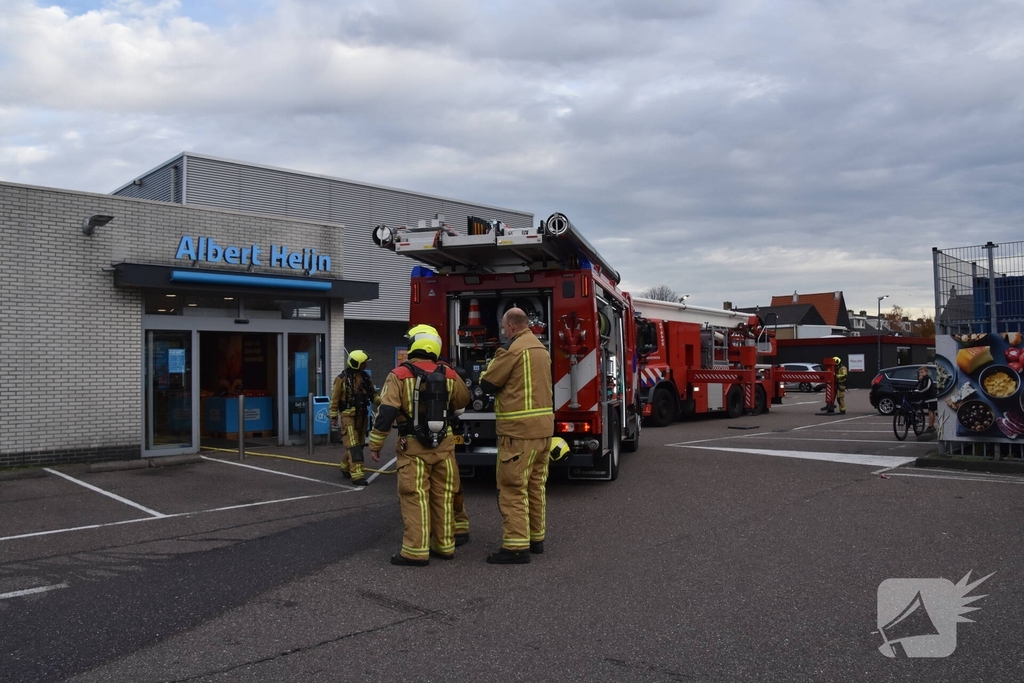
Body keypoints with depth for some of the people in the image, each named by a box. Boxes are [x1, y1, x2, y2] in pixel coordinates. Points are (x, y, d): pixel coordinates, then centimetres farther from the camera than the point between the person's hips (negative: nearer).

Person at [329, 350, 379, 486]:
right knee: (353, 445, -11)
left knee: (358, 444, 14)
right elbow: (334, 399, -5)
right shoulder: (342, 379, -8)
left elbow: (373, 394, 13)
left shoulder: (366, 377, 8)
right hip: (348, 415, -6)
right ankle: (357, 475, -12)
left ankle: (345, 467, 35)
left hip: (362, 415, 7)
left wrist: (382, 401, -7)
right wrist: (333, 418, -5)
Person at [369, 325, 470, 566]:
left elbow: (386, 412, -13)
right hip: (444, 444, 4)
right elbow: (462, 403, 20)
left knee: (415, 497, -1)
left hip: (413, 446, -4)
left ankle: (416, 551, -3)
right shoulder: (449, 375, 3)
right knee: (443, 496, 11)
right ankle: (444, 546, 19)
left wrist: (375, 443, -5)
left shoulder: (399, 375, -8)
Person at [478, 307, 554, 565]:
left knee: (512, 487, -5)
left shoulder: (512, 348, -13)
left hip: (519, 430, -9)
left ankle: (516, 546, -5)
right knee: (535, 484, 15)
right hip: (544, 427, 9)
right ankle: (536, 538, 23)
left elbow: (487, 383, -7)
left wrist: (491, 367, 12)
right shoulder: (541, 348, 15)